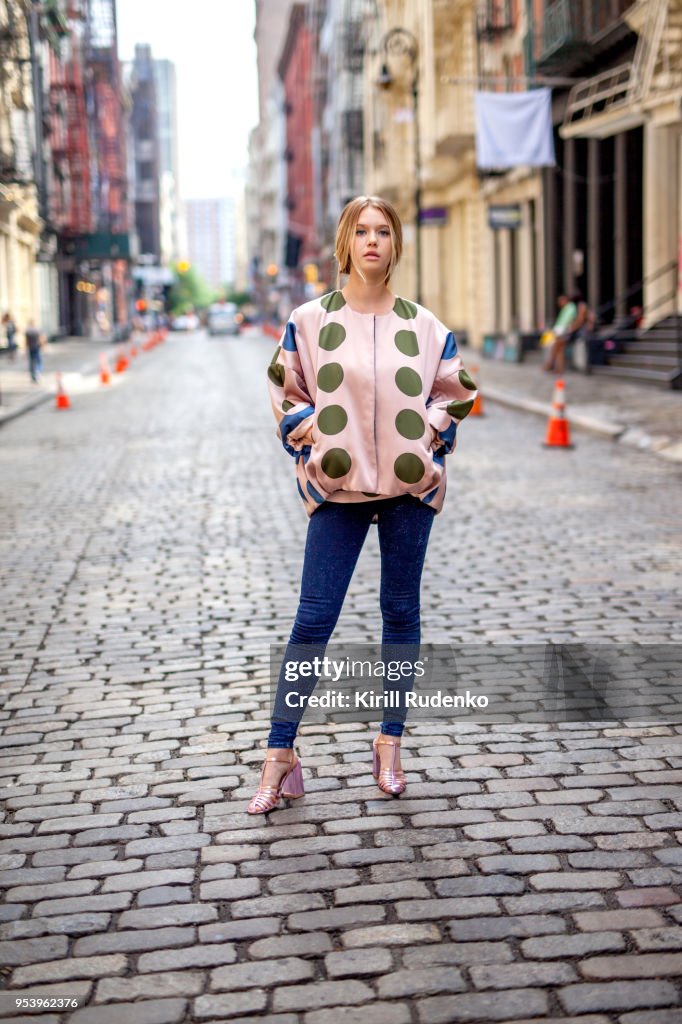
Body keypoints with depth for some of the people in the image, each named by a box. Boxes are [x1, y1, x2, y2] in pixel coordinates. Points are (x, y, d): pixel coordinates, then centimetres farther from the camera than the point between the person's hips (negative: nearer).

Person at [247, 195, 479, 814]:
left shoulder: (423, 326, 3)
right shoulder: (309, 321, 0)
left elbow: (458, 390, 14)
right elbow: (285, 388, 11)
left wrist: (431, 435, 2)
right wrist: (307, 435, -2)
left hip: (410, 485, 2)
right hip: (337, 486, -2)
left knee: (401, 611, 8)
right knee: (314, 617, -3)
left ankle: (390, 741, 22)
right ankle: (280, 754, 5)